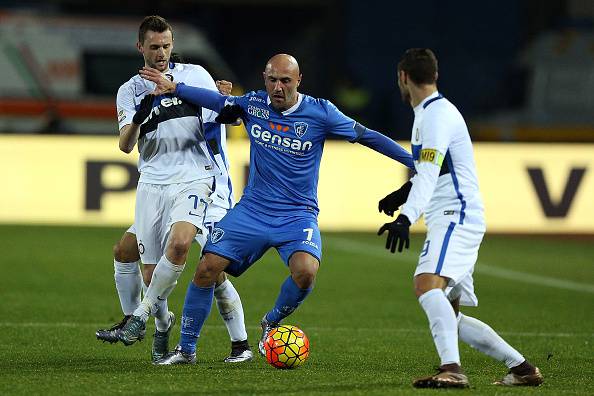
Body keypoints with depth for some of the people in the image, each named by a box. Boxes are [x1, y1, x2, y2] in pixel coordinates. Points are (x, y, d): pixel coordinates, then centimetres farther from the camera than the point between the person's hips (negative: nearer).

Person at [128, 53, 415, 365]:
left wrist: (413, 161, -4)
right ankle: (186, 349, 8)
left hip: (298, 215, -2)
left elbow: (366, 136, -3)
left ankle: (272, 322, 2)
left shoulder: (320, 112, -7)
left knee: (306, 271, -30)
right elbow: (217, 101, 11)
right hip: (252, 210, 2)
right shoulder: (253, 104, 0)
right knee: (206, 269, -9)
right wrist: (173, 87, 0)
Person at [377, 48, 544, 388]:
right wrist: (402, 194, 49)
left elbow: (428, 175, -26)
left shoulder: (437, 115, -12)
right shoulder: (430, 111, 20)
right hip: (451, 220, 10)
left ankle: (452, 370, -45)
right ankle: (523, 369, 15)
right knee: (448, 316, 10)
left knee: (427, 284, -31)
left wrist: (406, 217, -38)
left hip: (456, 217, -10)